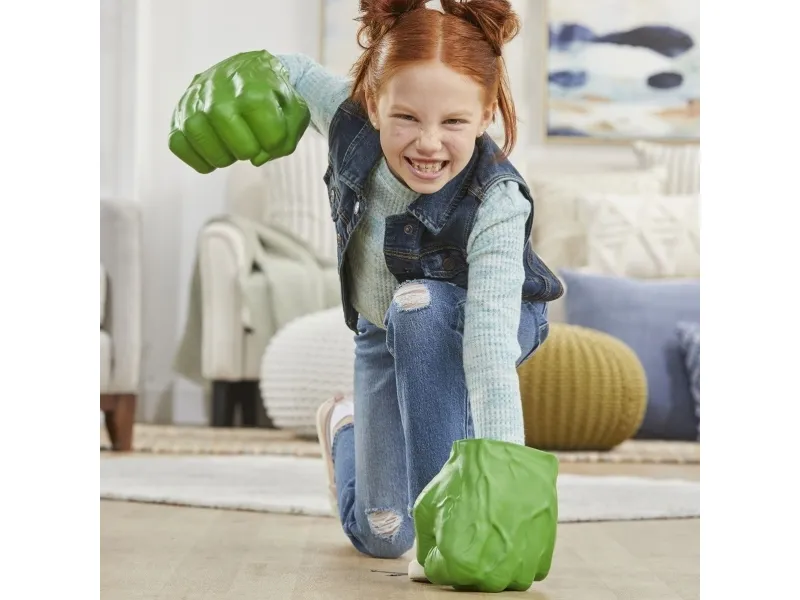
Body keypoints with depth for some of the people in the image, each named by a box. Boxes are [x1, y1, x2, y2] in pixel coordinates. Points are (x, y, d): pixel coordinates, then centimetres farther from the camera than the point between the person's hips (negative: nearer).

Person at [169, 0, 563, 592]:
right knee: (381, 536, 7)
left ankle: (448, 515, -30)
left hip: (482, 324, -3)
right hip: (385, 335, 4)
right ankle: (345, 426, 43)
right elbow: (292, 71, -5)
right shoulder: (351, 116, -30)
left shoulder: (496, 203, -40)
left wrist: (502, 476, -58)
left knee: (420, 306, -41)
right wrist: (248, 80, -27)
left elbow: (491, 350, -48)